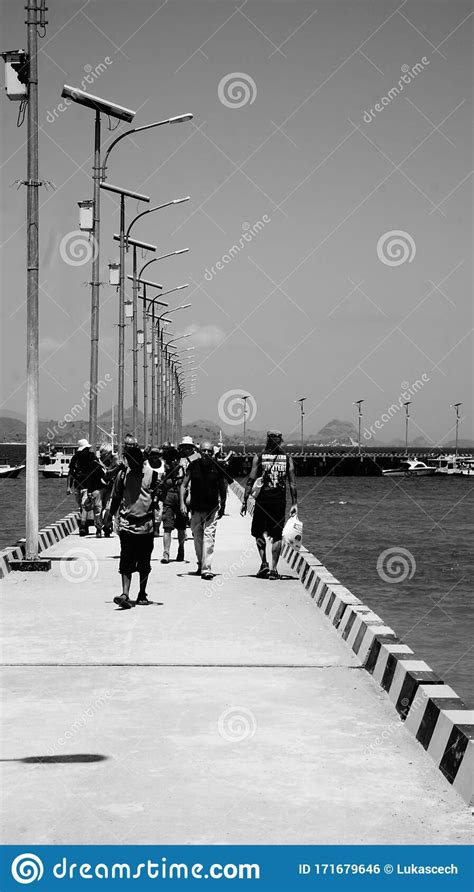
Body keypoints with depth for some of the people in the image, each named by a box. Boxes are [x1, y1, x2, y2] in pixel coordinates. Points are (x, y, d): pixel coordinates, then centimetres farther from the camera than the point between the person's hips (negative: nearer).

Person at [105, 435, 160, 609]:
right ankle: (125, 594, -14)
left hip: (146, 525, -1)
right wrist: (110, 516, 13)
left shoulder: (151, 474, -1)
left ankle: (142, 594, 21)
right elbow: (116, 498, 15)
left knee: (144, 563, 9)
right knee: (126, 561, -8)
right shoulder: (123, 474, 6)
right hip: (126, 524, 1)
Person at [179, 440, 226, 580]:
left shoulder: (217, 467, -2)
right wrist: (182, 504, -9)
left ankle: (206, 569, -17)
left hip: (212, 508, -2)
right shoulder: (193, 466, -1)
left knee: (209, 537, -13)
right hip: (196, 508, 2)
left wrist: (222, 507, 11)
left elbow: (222, 488, 10)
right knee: (197, 537, 10)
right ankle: (201, 563, 31)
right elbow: (184, 485, 2)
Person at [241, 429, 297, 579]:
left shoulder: (259, 458, -2)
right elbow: (292, 483, 1)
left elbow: (251, 481, -6)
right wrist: (294, 503, 6)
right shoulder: (287, 459, 3)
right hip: (280, 501, 1)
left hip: (263, 500, -1)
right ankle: (274, 569, 4)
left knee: (259, 533, 13)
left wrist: (245, 501, -2)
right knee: (277, 536, 8)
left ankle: (264, 563, -1)